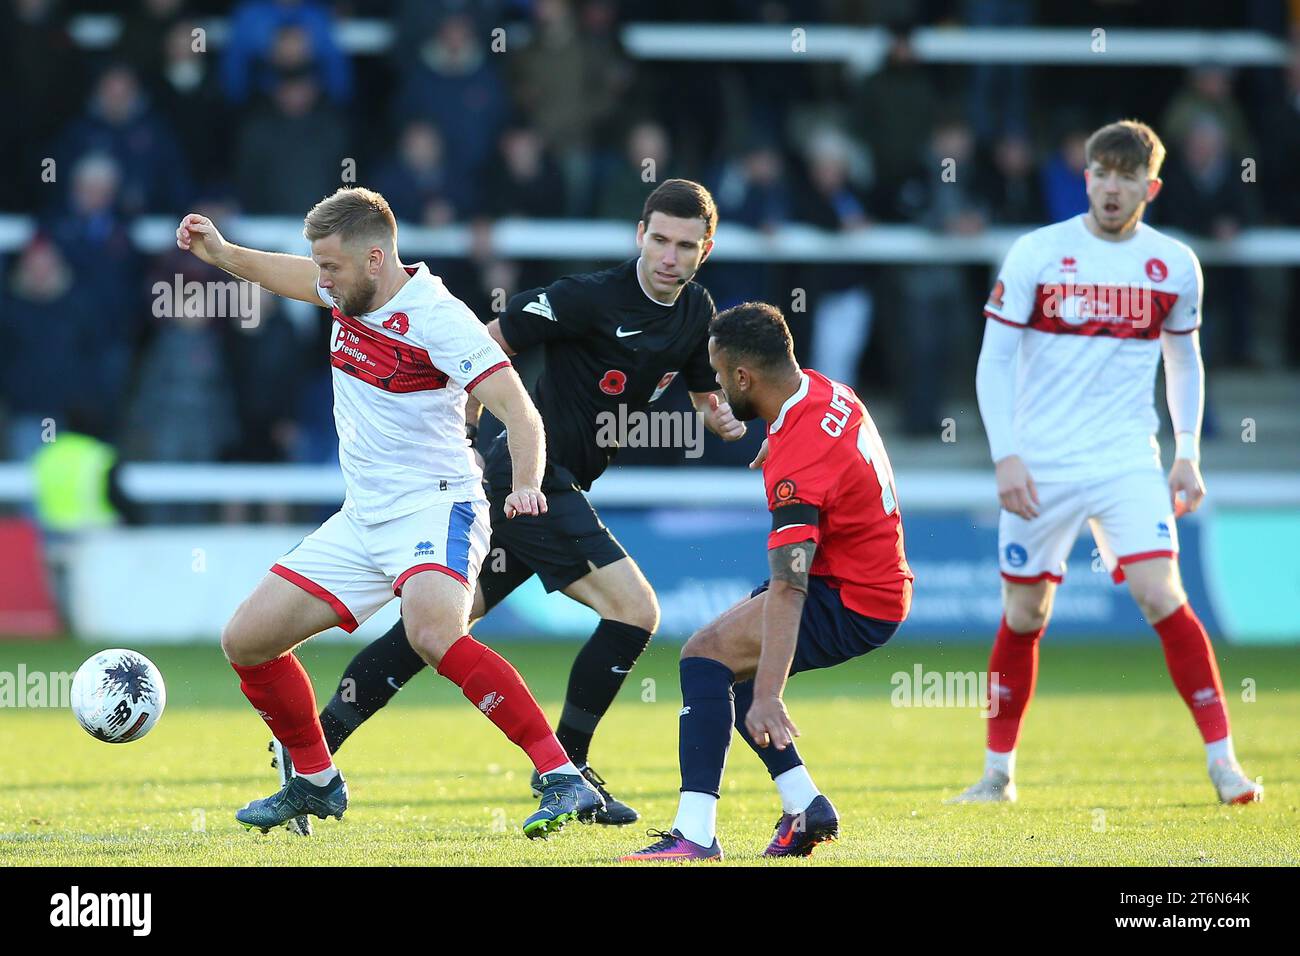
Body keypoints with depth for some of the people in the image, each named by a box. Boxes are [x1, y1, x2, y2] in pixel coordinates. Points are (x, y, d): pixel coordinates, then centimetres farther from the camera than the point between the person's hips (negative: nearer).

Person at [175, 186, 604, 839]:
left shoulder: (436, 317, -19)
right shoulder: (351, 291, 5)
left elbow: (519, 413, -25)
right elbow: (294, 276, 31)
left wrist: (525, 485, -42)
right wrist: (221, 253, 19)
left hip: (435, 507, -9)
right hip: (362, 518, 9)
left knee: (433, 633, -36)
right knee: (246, 640, 5)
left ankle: (563, 780, -34)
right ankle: (315, 783, 25)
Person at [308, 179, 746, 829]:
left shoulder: (696, 313, 7)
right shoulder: (591, 298, -17)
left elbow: (705, 393, 21)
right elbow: (486, 344, -12)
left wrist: (721, 416, -2)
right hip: (532, 478, -8)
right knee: (635, 609, -14)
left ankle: (310, 747, 7)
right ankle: (563, 768, -3)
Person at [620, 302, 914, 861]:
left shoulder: (798, 466, -28)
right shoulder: (824, 391, -1)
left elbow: (787, 590, -34)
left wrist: (767, 696, -38)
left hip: (851, 606, -10)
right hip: (881, 586, 10)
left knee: (706, 654, -17)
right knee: (730, 663, 16)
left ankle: (695, 834, -24)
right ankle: (805, 806, 12)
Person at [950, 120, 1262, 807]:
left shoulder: (1174, 265, 2)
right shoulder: (1036, 254, -4)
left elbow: (1184, 360, 16)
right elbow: (993, 362, -2)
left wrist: (1187, 454, 9)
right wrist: (1005, 457, -10)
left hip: (1127, 460, 0)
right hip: (1040, 465, 0)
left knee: (1159, 594, -16)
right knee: (1024, 614, 6)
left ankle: (1222, 759, -11)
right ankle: (997, 774, 20)